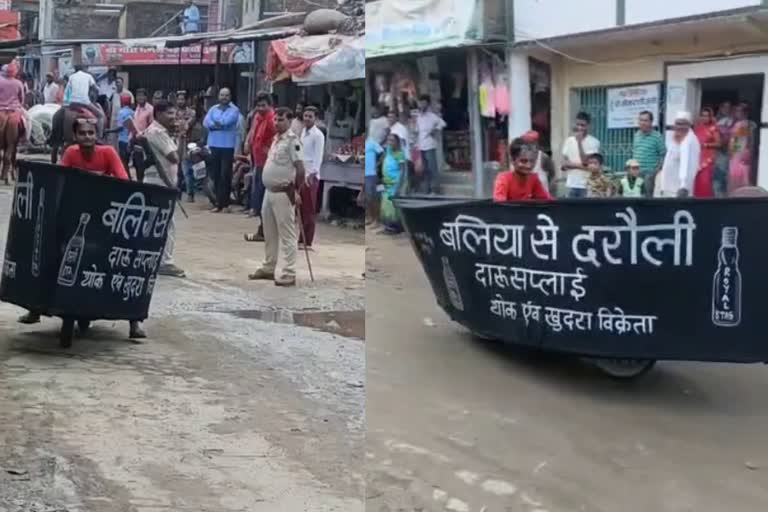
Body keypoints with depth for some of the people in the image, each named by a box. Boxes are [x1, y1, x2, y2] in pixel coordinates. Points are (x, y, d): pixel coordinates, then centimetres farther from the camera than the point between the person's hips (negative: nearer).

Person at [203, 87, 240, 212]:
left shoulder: (234, 110, 1)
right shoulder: (213, 109, 14)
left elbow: (227, 121, -15)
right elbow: (206, 122, -1)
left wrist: (215, 122, 0)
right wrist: (220, 125, -12)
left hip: (228, 146, -5)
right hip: (214, 145, 5)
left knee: (225, 175, -7)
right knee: (215, 174, 6)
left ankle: (221, 203, -4)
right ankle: (222, 202, 14)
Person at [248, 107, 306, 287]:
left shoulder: (292, 141, -14)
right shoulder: (276, 139, 14)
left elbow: (300, 168, -19)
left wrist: (296, 192, -18)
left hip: (283, 194, -9)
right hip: (269, 191, 9)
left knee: (287, 234, -6)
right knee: (269, 233, 16)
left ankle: (289, 274, -4)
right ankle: (268, 268, 26)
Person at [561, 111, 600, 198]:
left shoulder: (594, 142, -6)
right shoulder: (569, 141, 7)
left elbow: (586, 162, -14)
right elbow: (564, 164, 7)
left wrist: (579, 142, -15)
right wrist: (580, 165, -10)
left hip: (587, 186, -4)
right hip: (571, 185, 4)